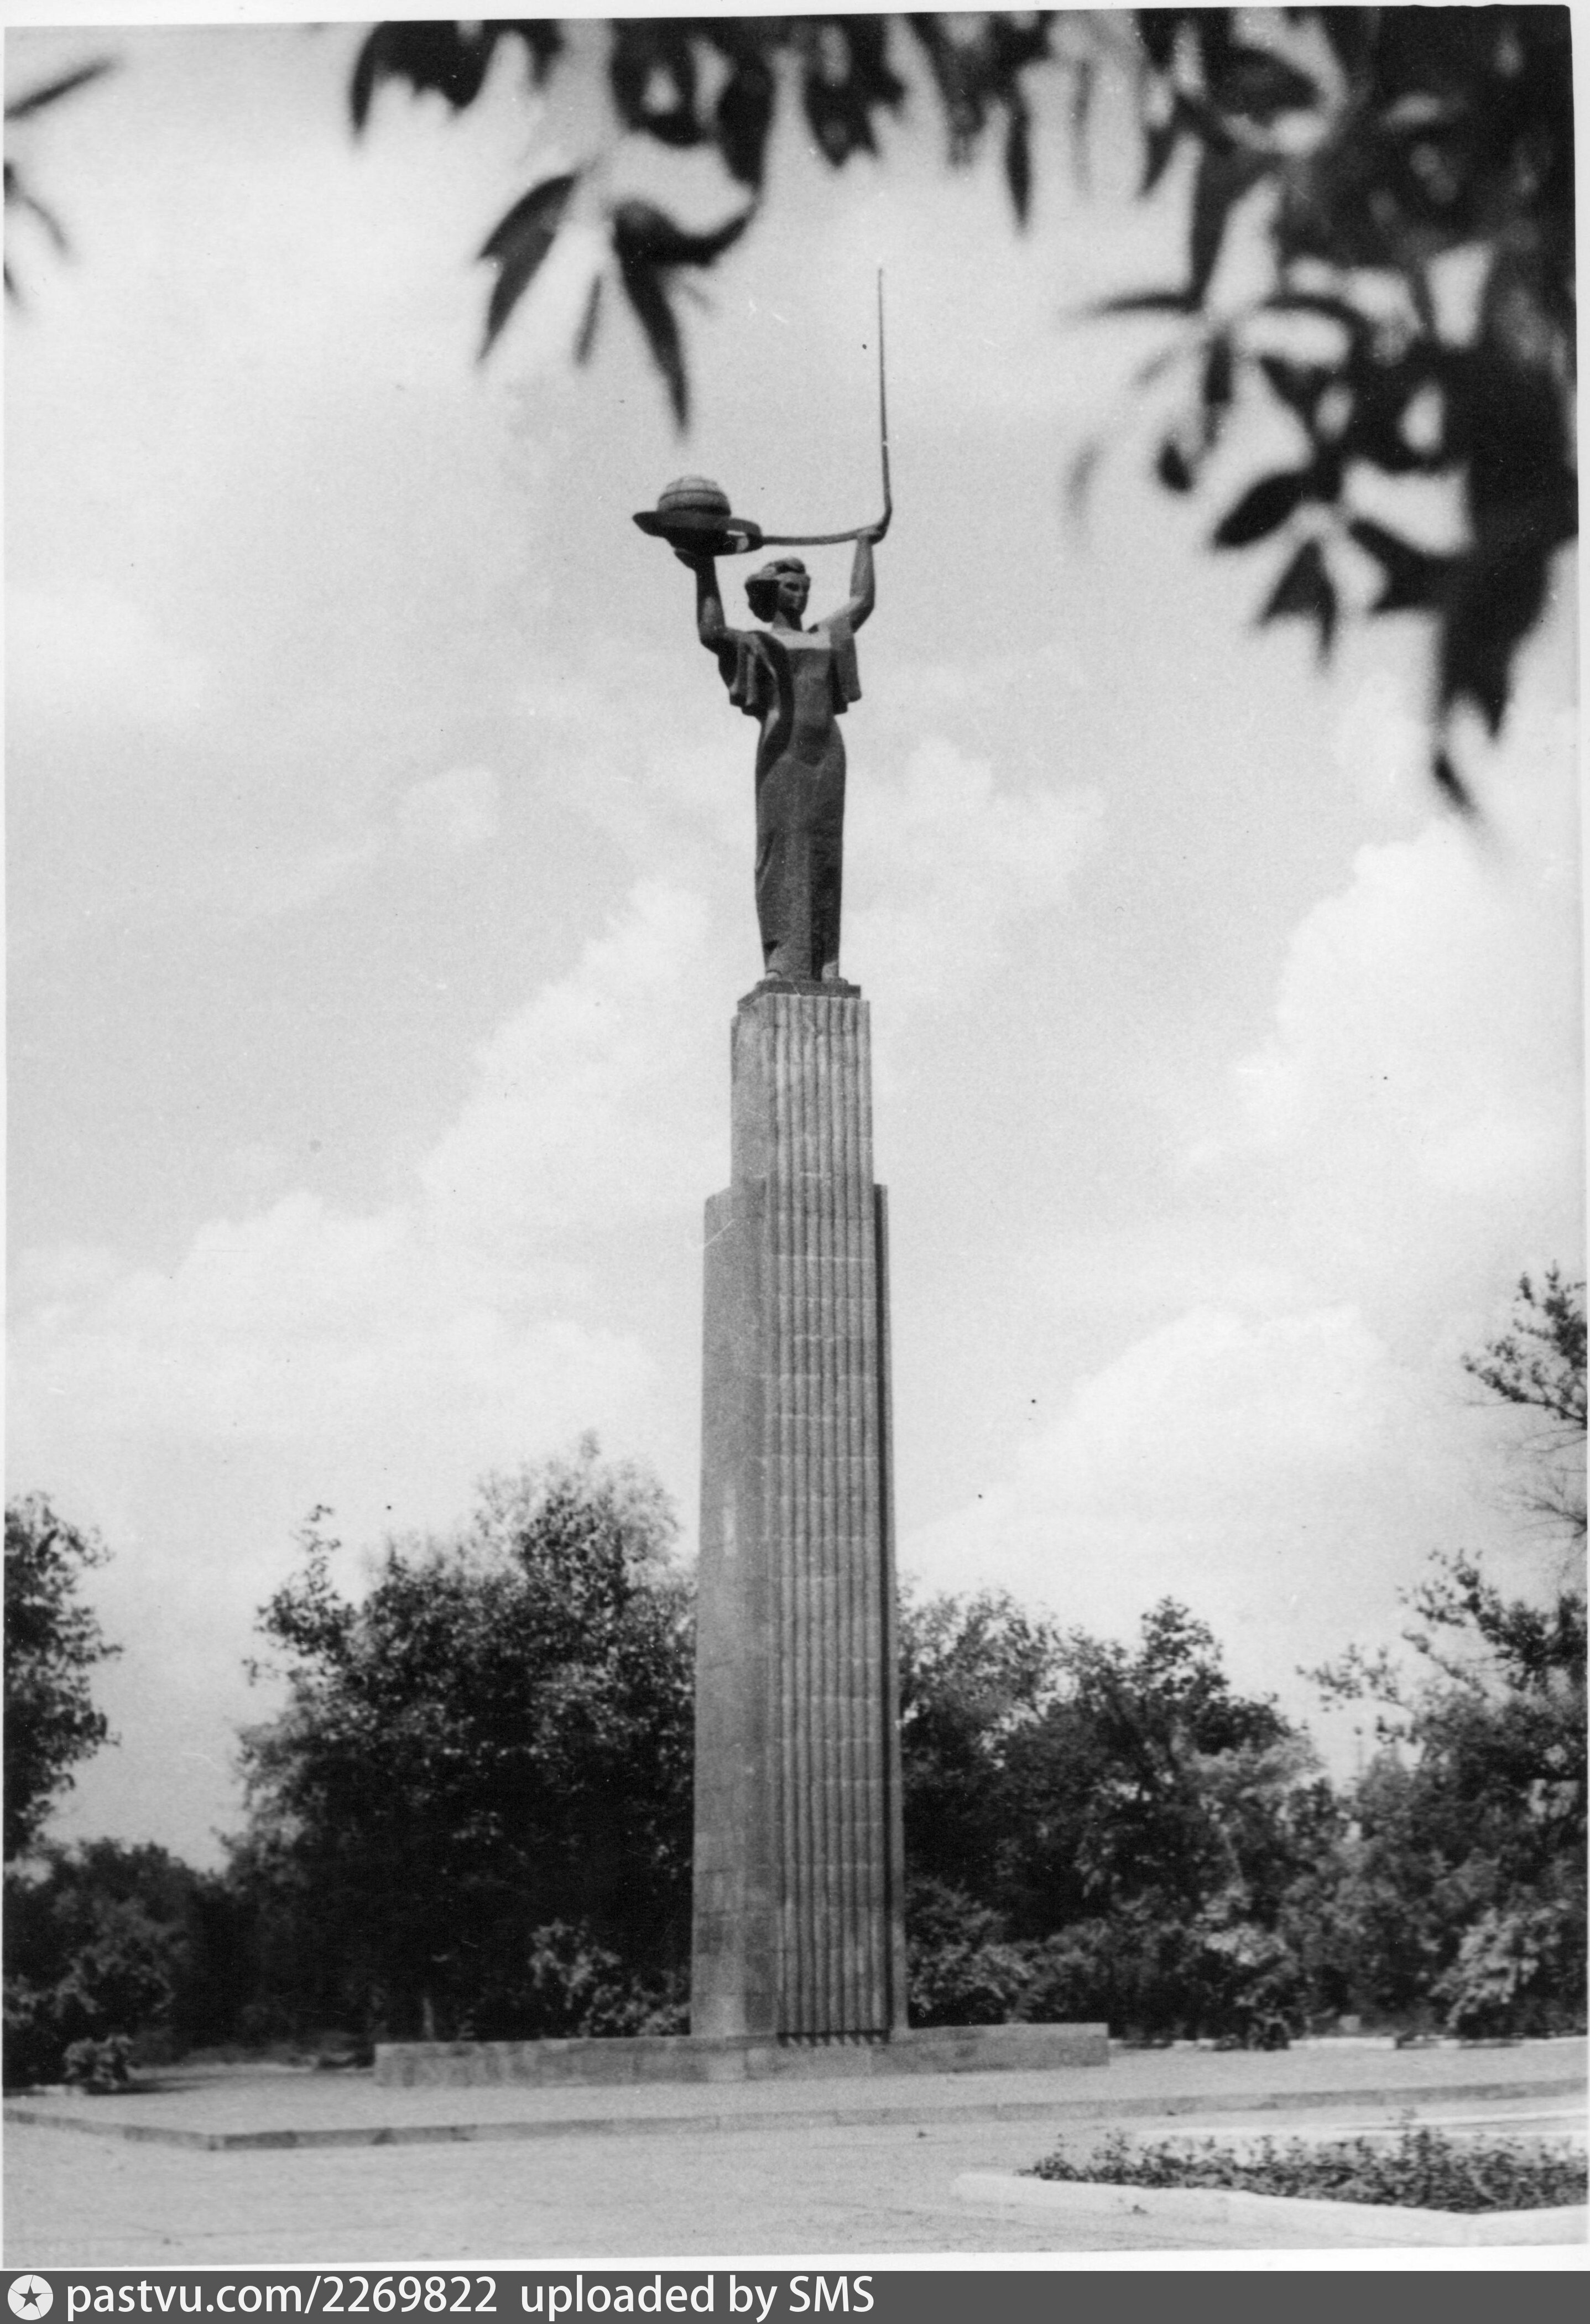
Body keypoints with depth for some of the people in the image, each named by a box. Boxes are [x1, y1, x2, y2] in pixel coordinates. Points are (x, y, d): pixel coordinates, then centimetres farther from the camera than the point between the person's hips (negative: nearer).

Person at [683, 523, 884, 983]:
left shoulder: (825, 637, 25)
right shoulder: (755, 643, 10)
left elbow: (861, 601, 38)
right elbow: (711, 633, -9)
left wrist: (864, 544, 47)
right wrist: (705, 574, -9)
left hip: (827, 750, 5)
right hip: (783, 748, -5)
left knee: (824, 852, -2)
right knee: (782, 846, -12)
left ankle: (822, 964, -7)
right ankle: (780, 958, -18)